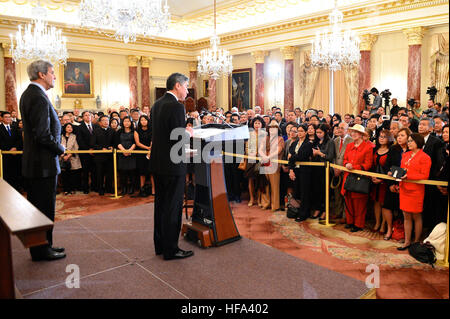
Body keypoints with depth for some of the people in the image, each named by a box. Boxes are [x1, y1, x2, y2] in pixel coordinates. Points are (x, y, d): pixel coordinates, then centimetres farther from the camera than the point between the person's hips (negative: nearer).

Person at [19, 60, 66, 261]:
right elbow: (43, 135, -25)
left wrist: (57, 148, 11)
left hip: (33, 163, 10)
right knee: (44, 208, 1)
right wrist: (60, 149, -9)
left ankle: (40, 246, 30)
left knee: (38, 206, 17)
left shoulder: (28, 94, 14)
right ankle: (42, 250, 14)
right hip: (43, 164, -10)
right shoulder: (39, 98, -19)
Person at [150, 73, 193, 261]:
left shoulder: (157, 104, 10)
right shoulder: (176, 106, -17)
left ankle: (160, 245, 30)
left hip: (157, 163, 9)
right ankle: (170, 250, 14)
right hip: (172, 165, -9)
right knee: (173, 207, 2)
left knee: (160, 204, 17)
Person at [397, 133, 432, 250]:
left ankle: (416, 242, 19)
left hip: (416, 190, -6)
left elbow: (424, 176, -13)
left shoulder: (425, 157, -8)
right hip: (404, 189, 6)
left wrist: (409, 175, -21)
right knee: (406, 216, 9)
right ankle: (407, 242, 17)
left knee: (416, 217, 6)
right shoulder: (406, 155, 13)